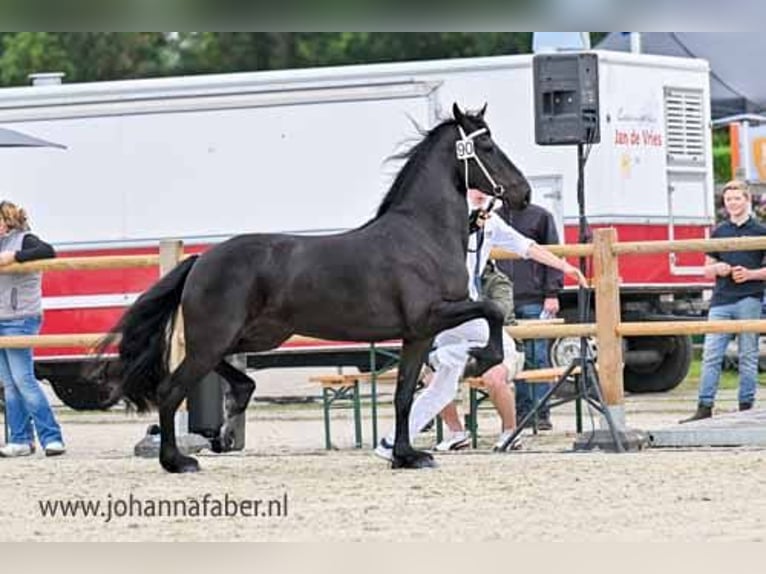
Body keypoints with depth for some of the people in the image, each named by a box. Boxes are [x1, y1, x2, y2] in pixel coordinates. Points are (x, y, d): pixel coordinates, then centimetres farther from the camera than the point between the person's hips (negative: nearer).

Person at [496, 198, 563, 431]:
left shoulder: (540, 216, 4)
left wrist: (552, 293, -6)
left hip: (533, 300, -3)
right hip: (505, 300, 3)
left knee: (536, 357, -4)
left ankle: (541, 413, -1)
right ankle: (522, 411, 8)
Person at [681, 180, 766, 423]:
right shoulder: (719, 232, 14)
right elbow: (708, 269, 18)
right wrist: (718, 269, -4)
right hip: (721, 300, 3)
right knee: (711, 355, -4)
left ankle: (745, 408, 7)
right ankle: (704, 408, -4)